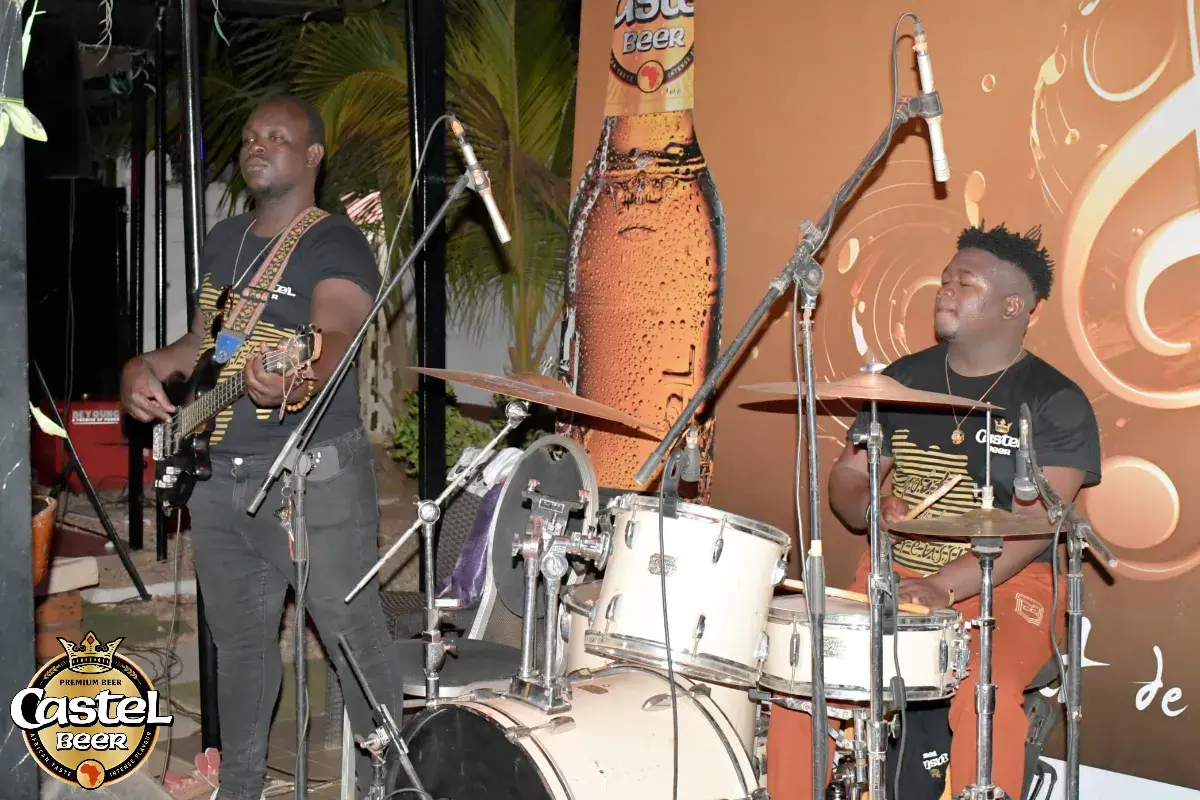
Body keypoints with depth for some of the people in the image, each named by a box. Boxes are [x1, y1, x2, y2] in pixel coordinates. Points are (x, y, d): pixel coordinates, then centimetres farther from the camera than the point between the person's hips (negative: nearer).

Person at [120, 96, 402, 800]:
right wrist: (147, 367, 6)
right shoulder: (224, 241, 15)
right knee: (240, 641, 19)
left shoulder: (338, 245, -9)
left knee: (356, 641, -4)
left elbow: (339, 338, -27)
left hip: (315, 474, -8)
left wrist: (299, 380, -48)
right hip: (219, 476, 8)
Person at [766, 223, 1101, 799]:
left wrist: (943, 587, -26)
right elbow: (846, 478, 14)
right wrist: (874, 509, -10)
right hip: (892, 574, 4)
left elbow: (1033, 524, -14)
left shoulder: (1056, 402, -4)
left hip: (1003, 585, -4)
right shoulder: (903, 379, 10)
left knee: (987, 695, -33)